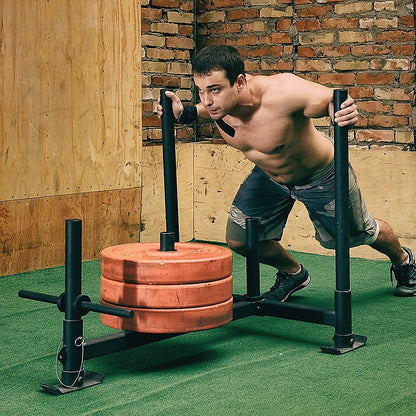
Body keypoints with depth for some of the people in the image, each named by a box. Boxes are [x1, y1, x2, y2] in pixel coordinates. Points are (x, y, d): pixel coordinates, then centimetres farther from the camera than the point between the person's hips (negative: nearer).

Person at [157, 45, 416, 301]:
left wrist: (347, 115, -54)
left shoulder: (282, 92, -44)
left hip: (321, 177, -4)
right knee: (238, 239, -1)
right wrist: (185, 113, -18)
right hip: (269, 176, 5)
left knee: (359, 234, 16)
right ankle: (293, 274, 31)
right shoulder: (217, 99, -26)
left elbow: (332, 100, -31)